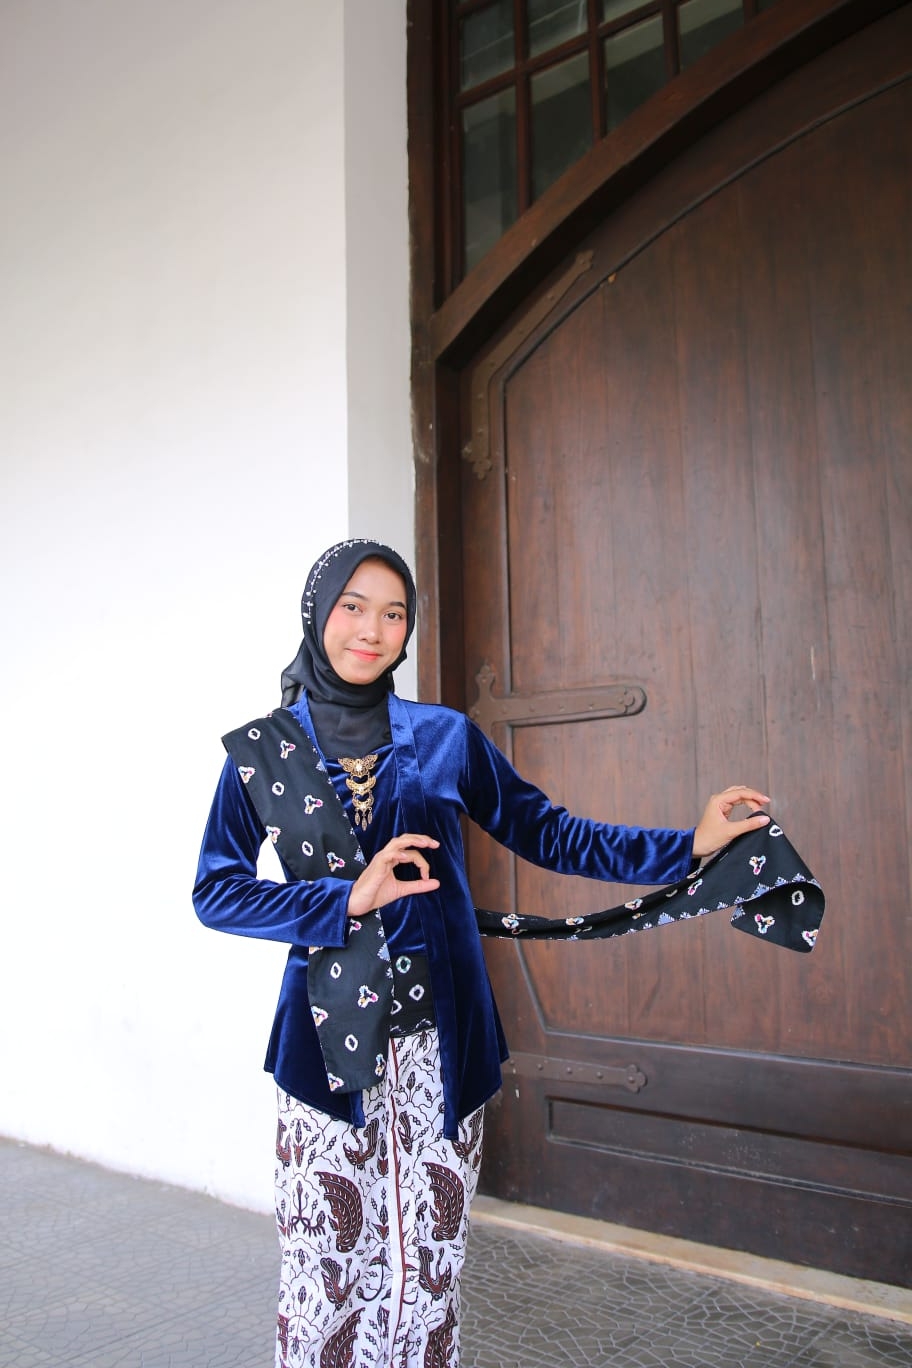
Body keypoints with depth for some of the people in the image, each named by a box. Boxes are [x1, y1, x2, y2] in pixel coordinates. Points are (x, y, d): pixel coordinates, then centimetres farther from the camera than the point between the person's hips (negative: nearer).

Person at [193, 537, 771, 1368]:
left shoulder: (445, 737, 5)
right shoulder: (261, 752, 3)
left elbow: (545, 833, 6)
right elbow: (216, 893, -2)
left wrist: (688, 846, -2)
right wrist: (349, 900, -14)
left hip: (439, 1044, 1)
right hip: (328, 1043, -1)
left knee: (427, 1270, 8)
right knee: (326, 1271, 3)